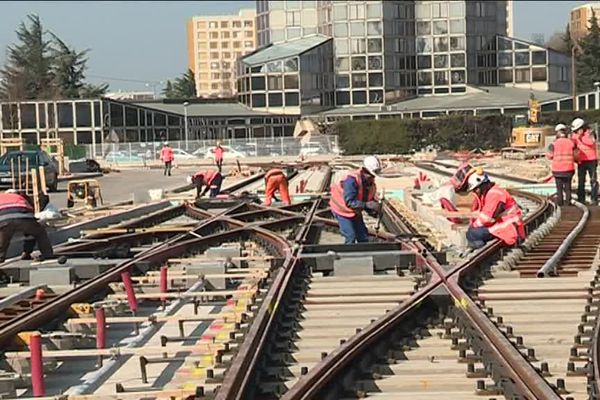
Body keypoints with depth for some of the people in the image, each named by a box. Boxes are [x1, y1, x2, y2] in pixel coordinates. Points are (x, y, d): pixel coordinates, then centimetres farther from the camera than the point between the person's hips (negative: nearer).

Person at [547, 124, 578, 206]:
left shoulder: (554, 144, -8)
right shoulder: (571, 143, -3)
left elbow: (549, 156, -2)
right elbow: (576, 155, 1)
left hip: (557, 169, -1)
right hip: (569, 169, 1)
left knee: (559, 188, 9)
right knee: (568, 188, 11)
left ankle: (560, 204, 9)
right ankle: (568, 203, 12)